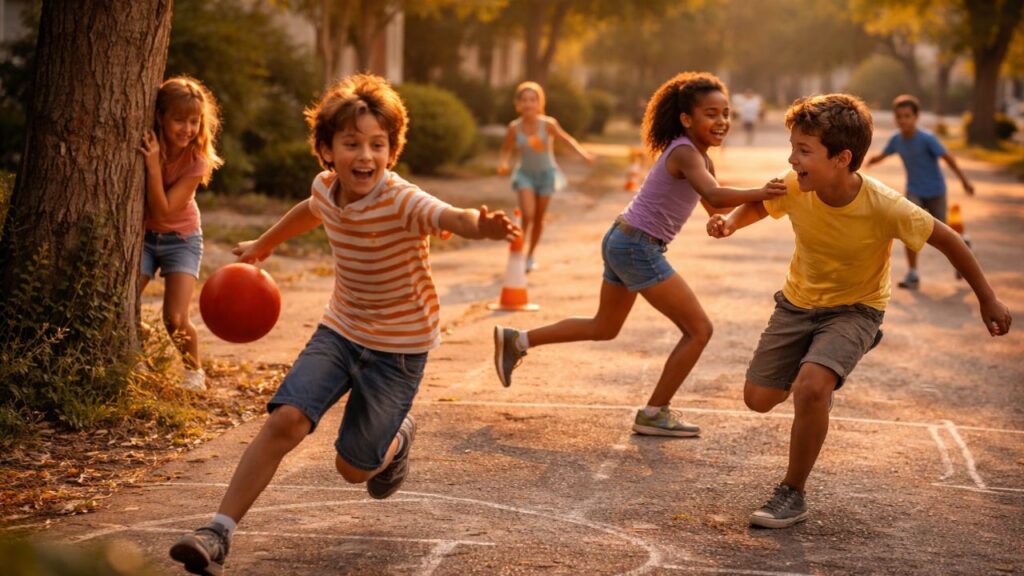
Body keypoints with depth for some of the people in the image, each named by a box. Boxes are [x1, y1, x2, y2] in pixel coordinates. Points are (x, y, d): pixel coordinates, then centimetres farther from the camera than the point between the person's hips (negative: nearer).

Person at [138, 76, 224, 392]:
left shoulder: (196, 161, -20)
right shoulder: (144, 145, -16)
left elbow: (162, 211, -27)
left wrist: (153, 165, -35)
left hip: (180, 238, -2)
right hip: (142, 235, 2)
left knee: (175, 319, -14)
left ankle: (194, 371, 12)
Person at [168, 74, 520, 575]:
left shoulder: (402, 202, -27)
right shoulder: (326, 187, -8)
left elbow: (453, 217, -49)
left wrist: (482, 227, -73)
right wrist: (262, 245, 35)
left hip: (399, 347, -4)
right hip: (340, 330, 4)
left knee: (353, 467, 2)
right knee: (285, 420, -17)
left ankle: (397, 439, 38)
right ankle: (218, 533, -10)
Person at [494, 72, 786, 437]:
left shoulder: (700, 158, 11)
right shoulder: (685, 153, -19)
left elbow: (713, 207, 17)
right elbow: (714, 196, -37)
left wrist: (756, 198, 1)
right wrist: (760, 193, -50)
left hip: (622, 242, 10)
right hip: (638, 248, -10)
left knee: (605, 328, 26)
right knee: (699, 329, -4)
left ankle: (517, 341, 28)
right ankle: (654, 414, 5)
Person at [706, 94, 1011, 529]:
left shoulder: (885, 207, -31)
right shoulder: (794, 188, -21)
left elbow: (947, 240, -15)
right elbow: (759, 206, 3)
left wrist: (987, 300, -6)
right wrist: (731, 222, -20)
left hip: (855, 308, -4)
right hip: (799, 300, 5)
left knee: (810, 387, -30)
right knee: (758, 399, 7)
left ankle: (792, 496, -12)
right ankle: (822, 362, 39)